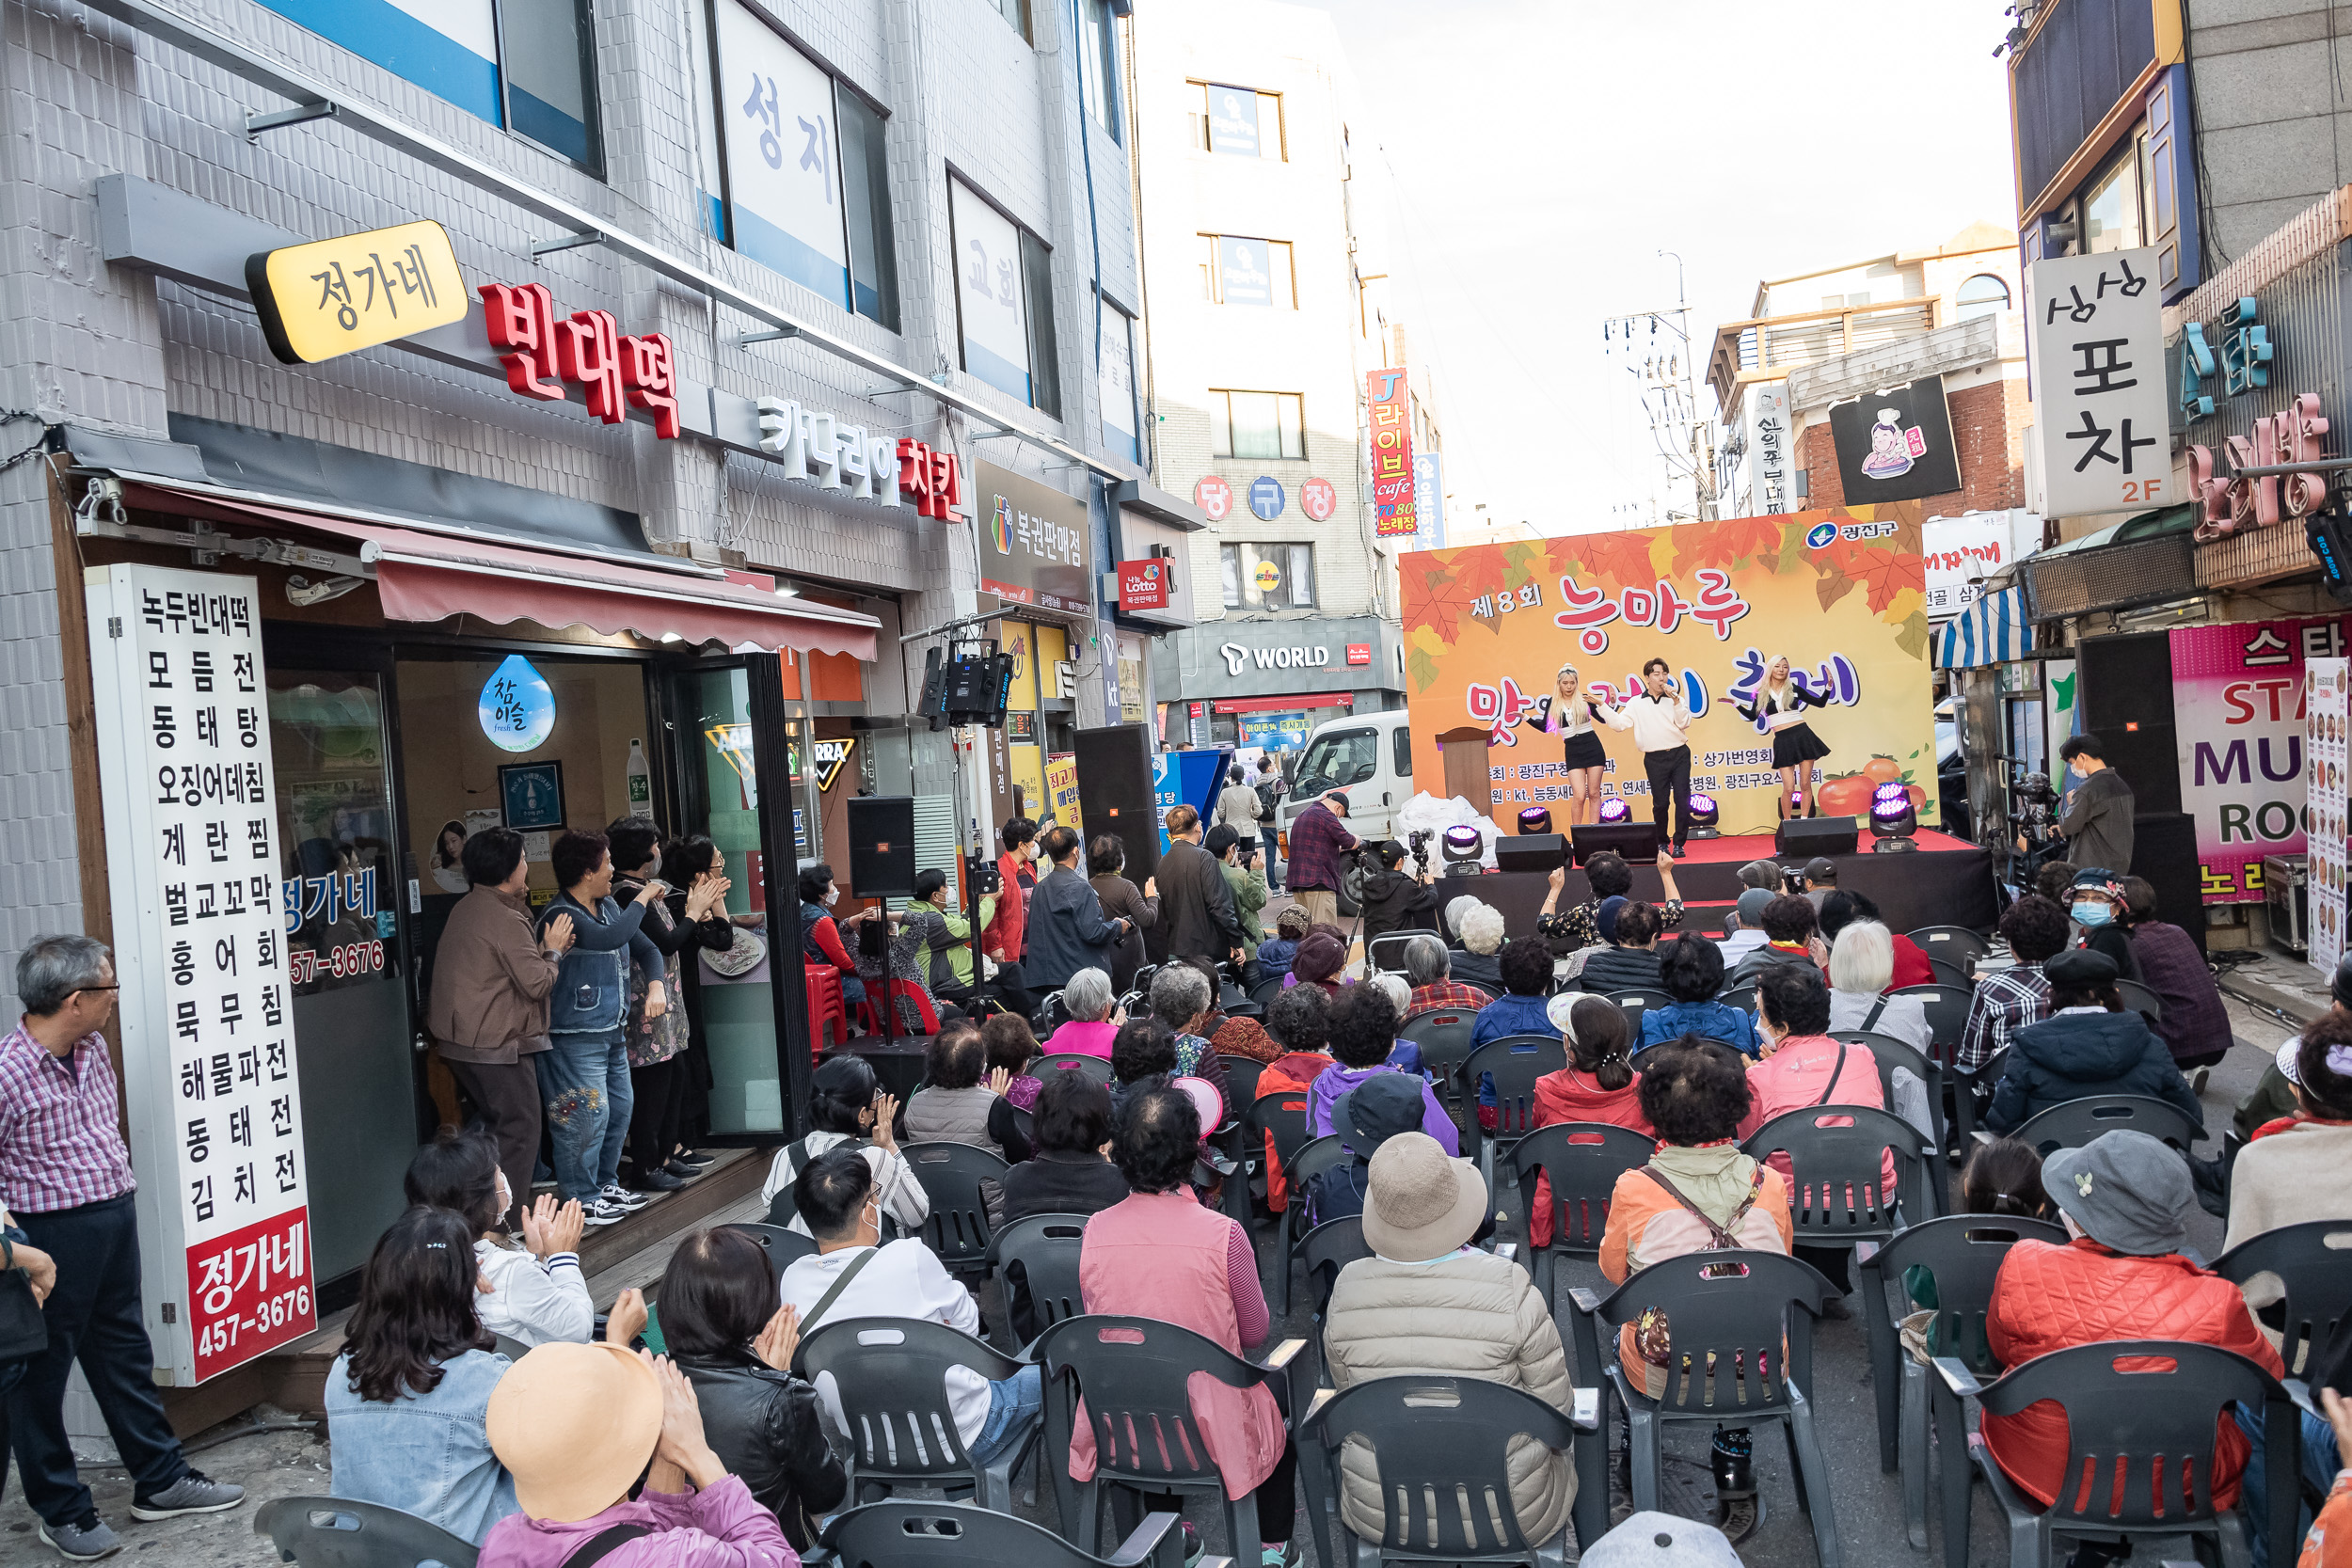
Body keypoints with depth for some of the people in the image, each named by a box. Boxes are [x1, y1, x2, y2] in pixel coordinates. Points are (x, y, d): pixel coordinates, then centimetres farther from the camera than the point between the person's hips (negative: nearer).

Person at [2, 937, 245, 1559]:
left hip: (115, 1221, 8)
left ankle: (161, 1480, 31)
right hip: (51, 1234, -8)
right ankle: (62, 1511, 24)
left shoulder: (93, 1049, 3)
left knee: (126, 1354, 19)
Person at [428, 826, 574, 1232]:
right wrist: (552, 950, -2)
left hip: (459, 1041, 10)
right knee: (519, 1130, -2)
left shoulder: (466, 909, 11)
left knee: (494, 1126, 20)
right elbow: (538, 984, -19)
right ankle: (506, 1226, 0)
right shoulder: (505, 919, -18)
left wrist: (545, 949, 12)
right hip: (496, 1045, -10)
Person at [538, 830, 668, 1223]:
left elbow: (646, 948, 16)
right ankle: (580, 1198, 6)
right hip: (576, 1035, -9)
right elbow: (610, 937, -33)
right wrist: (642, 899, -18)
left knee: (620, 1106, 14)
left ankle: (605, 1184, 29)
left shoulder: (609, 906, 10)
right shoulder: (560, 915, -17)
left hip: (613, 1030, 9)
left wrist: (656, 985, -4)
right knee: (588, 1113, -6)